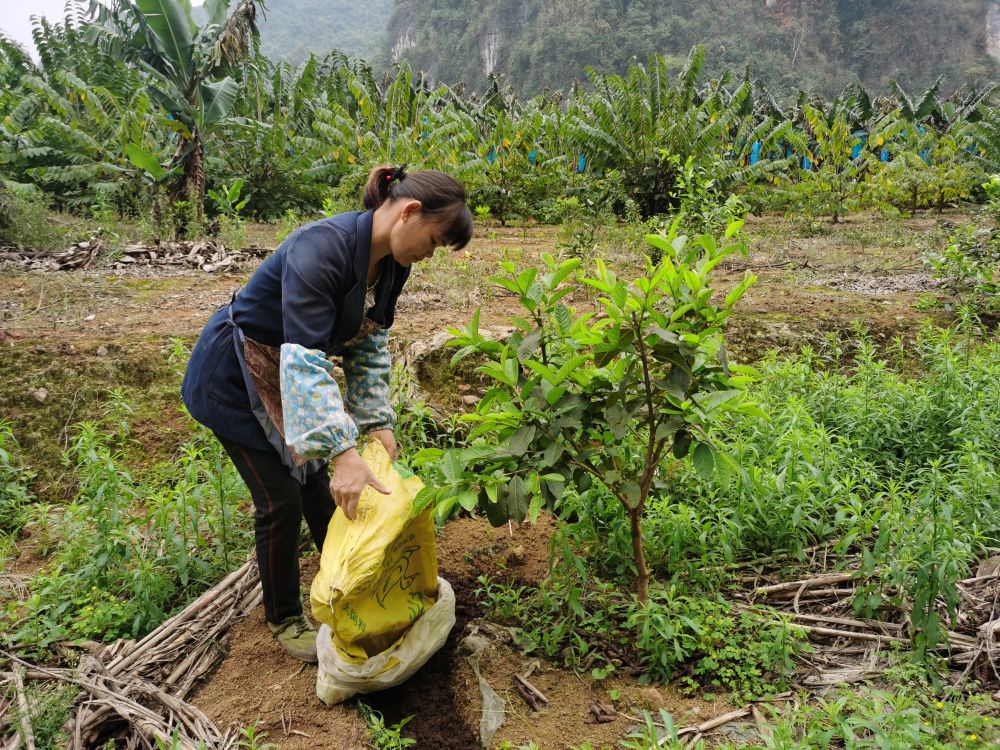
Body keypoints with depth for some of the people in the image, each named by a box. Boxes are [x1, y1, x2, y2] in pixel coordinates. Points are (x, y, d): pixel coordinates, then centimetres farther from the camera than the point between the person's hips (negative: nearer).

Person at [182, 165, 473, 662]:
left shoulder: (392, 266, -8)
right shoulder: (321, 247, -35)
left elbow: (369, 345, 2)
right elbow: (304, 357, -41)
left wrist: (378, 420, -6)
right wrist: (342, 452, -45)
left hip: (288, 375, 8)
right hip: (233, 378, -7)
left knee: (317, 483, 15)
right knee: (280, 501, -2)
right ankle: (284, 621, 21)